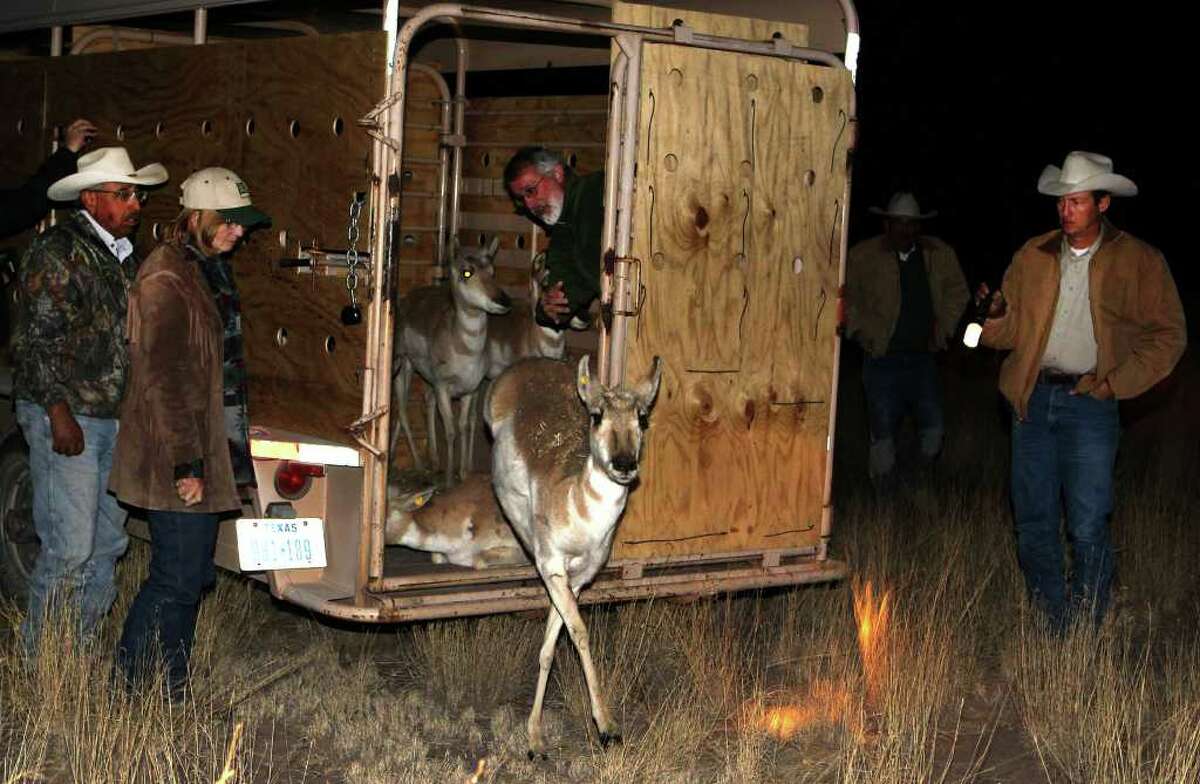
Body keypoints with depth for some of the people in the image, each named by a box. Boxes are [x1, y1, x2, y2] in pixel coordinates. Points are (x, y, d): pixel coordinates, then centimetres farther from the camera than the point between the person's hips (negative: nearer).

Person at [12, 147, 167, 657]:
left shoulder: (124, 256, 15)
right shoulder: (56, 252, -10)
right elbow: (36, 340, -15)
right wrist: (60, 414, -19)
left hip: (113, 420, 9)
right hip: (65, 419, -9)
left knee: (108, 544, 12)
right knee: (69, 549, -9)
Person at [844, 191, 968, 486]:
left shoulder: (940, 255, 4)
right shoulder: (863, 256, -3)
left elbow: (957, 292, 17)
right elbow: (845, 297, 3)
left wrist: (943, 327, 9)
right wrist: (861, 331, -2)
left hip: (923, 357, 3)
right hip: (882, 359, -2)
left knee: (933, 427, 2)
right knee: (883, 432, 0)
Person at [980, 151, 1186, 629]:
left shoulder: (1139, 262, 0)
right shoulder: (1033, 255, 10)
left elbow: (1168, 336, 2)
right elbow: (1012, 327, 12)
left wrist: (1115, 383, -8)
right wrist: (991, 316, -12)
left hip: (1089, 401, -4)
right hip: (1032, 398, 4)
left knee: (1088, 529, -9)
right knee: (1033, 522, 7)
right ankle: (1049, 626, 21)